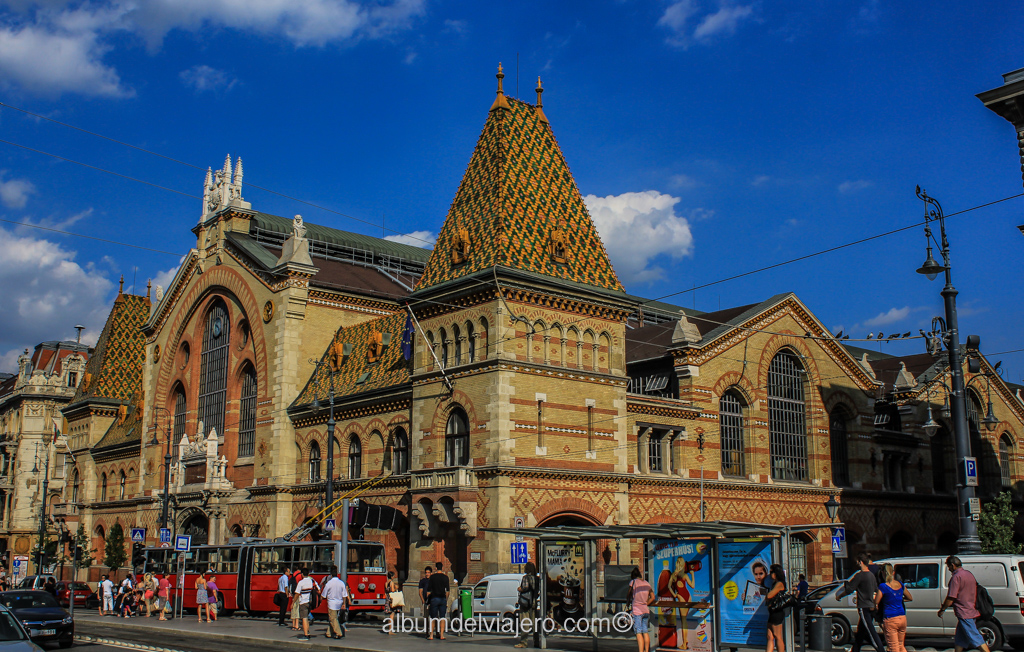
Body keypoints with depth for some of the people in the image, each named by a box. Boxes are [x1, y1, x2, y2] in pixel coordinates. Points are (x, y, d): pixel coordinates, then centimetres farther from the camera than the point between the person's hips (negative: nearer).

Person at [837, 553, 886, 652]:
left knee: (871, 633, -11)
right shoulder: (871, 575, 11)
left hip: (864, 608, -9)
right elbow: (876, 590, 22)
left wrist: (839, 596, 2)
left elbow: (849, 590, -13)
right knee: (860, 633, 17)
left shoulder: (860, 575, -15)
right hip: (871, 607, 9)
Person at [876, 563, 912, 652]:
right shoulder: (900, 585, 6)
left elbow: (876, 603, -7)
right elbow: (910, 598, 22)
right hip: (902, 618, 6)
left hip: (890, 620, -6)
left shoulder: (883, 587, -12)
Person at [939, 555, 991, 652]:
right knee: (959, 639, 16)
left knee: (976, 638, -7)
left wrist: (942, 609, -5)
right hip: (972, 611, 10)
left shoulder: (956, 577, -16)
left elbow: (951, 598, -19)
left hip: (964, 613, -10)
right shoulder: (969, 574, 12)